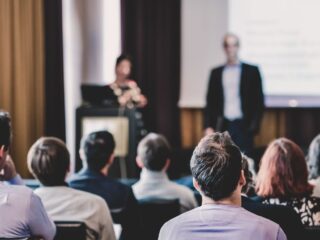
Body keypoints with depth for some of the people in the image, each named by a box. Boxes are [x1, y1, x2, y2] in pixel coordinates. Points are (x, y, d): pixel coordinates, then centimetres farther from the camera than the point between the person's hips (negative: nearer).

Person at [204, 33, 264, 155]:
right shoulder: (216, 73, 12)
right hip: (222, 127, 2)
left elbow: (259, 101, 4)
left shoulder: (252, 71, 5)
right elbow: (210, 102, 11)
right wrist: (208, 127, 1)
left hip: (243, 127, -2)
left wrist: (254, 126, -5)